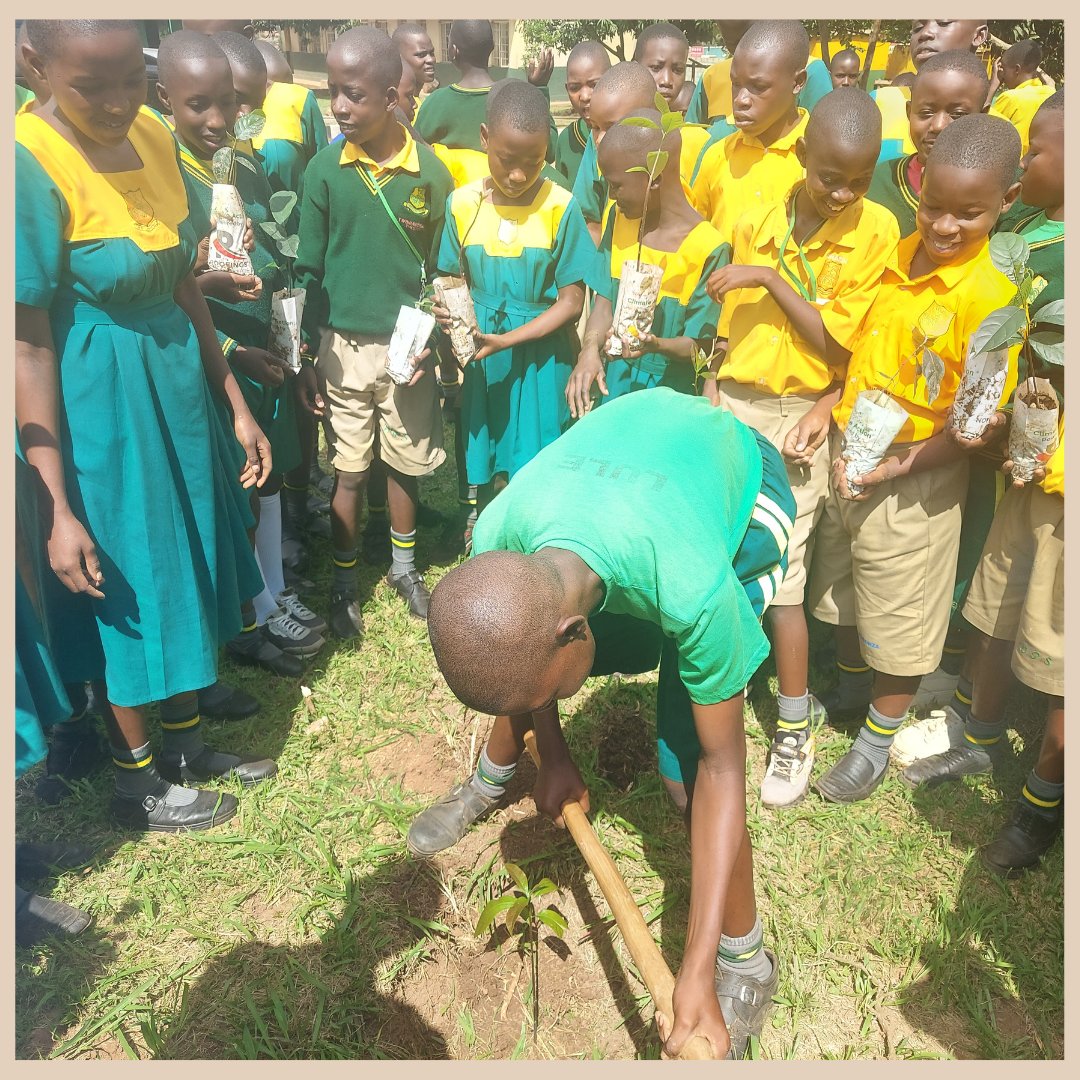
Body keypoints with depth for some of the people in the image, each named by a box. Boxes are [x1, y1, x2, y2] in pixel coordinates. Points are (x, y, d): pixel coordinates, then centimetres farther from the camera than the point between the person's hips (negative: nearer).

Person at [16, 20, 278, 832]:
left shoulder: (154, 136, 0)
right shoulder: (31, 166, -21)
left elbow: (183, 286, 8)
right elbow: (29, 344, -19)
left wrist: (236, 401, 10)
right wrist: (59, 507, -19)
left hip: (179, 389, 7)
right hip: (102, 411, -7)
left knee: (191, 573, 18)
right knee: (133, 595, 7)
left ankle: (186, 745, 41)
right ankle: (139, 784, 32)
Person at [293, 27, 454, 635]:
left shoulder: (430, 171, -4)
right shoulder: (325, 169, -4)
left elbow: (441, 268, 4)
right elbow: (309, 271, 0)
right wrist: (306, 358, -1)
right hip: (343, 344, 0)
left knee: (406, 463, 12)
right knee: (350, 471, 8)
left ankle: (404, 565, 34)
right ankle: (345, 580, 26)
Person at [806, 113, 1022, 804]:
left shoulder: (989, 295, -19)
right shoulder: (899, 256, 0)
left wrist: (898, 467, -21)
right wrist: (830, 408, -1)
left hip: (916, 475, -6)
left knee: (900, 615, 9)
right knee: (841, 586, 23)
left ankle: (878, 739, 31)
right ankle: (849, 685, 49)